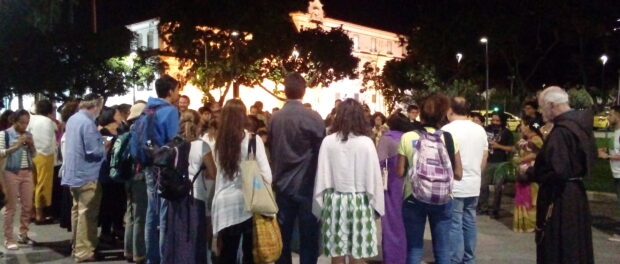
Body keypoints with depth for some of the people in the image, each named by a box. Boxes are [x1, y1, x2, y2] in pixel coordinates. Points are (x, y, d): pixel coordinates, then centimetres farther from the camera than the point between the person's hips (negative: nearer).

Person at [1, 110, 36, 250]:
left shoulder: (28, 134, 10)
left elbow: (34, 154, 13)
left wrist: (31, 145, -5)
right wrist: (17, 145, -20)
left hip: (27, 173, 5)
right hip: (12, 173, -5)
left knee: (28, 206, 7)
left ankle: (23, 235, 19)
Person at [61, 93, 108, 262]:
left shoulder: (72, 119, 9)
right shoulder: (88, 123, -21)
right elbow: (94, 151, -23)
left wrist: (101, 144, 15)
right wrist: (106, 146, -4)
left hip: (73, 173, 10)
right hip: (87, 175, -10)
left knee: (77, 210, 17)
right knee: (87, 214, -4)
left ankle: (77, 247, 27)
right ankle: (83, 252, 0)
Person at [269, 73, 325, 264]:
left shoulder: (274, 119, 0)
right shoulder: (313, 118, -12)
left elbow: (271, 150, 7)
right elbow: (321, 151, -7)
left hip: (282, 185, 4)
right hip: (307, 185, -4)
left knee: (282, 237, 11)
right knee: (308, 238, 4)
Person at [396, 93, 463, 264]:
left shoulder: (407, 138, -5)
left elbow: (400, 172, -2)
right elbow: (458, 174, -1)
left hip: (413, 198, 0)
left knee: (414, 246, 8)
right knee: (442, 246, 11)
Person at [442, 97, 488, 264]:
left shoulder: (447, 129, -11)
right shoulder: (480, 130, 8)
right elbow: (484, 158, 13)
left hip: (453, 186, -6)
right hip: (474, 185, 6)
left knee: (454, 226, -2)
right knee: (470, 223, 12)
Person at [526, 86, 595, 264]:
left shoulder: (561, 131, -22)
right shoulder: (579, 124, 7)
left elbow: (557, 172, -27)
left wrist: (530, 173, -12)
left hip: (560, 200, -10)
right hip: (576, 194, 10)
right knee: (576, 248, 18)